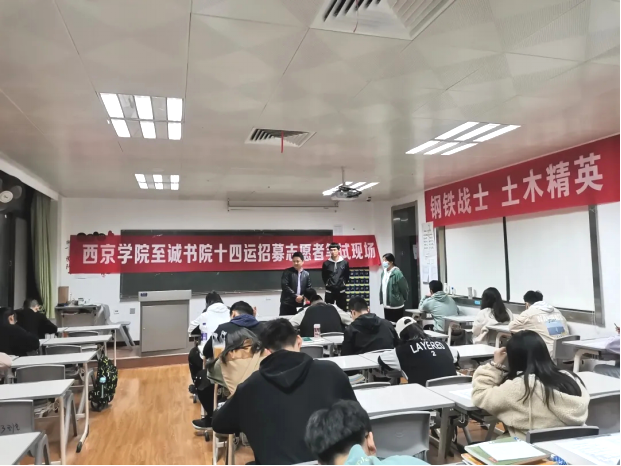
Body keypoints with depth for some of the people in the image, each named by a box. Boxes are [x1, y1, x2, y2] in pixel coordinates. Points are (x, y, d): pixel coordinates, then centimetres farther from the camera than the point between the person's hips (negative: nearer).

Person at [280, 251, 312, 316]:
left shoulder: (306, 274, 8)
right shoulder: (287, 272, -3)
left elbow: (309, 287, 8)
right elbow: (284, 285, -12)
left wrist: (303, 296, -10)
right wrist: (295, 296, -16)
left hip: (299, 304, 4)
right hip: (287, 303, -3)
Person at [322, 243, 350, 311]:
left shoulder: (345, 263, -2)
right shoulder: (326, 263, -2)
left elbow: (347, 275, 9)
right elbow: (323, 275, 10)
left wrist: (344, 283, 5)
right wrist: (327, 284, 7)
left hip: (341, 290, 0)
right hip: (329, 290, 0)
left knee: (342, 309, 8)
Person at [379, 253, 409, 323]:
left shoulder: (397, 273, -16)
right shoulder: (383, 272, 7)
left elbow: (404, 288, -12)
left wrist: (403, 299, 1)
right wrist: (382, 300, 12)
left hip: (396, 306, -7)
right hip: (386, 306, 7)